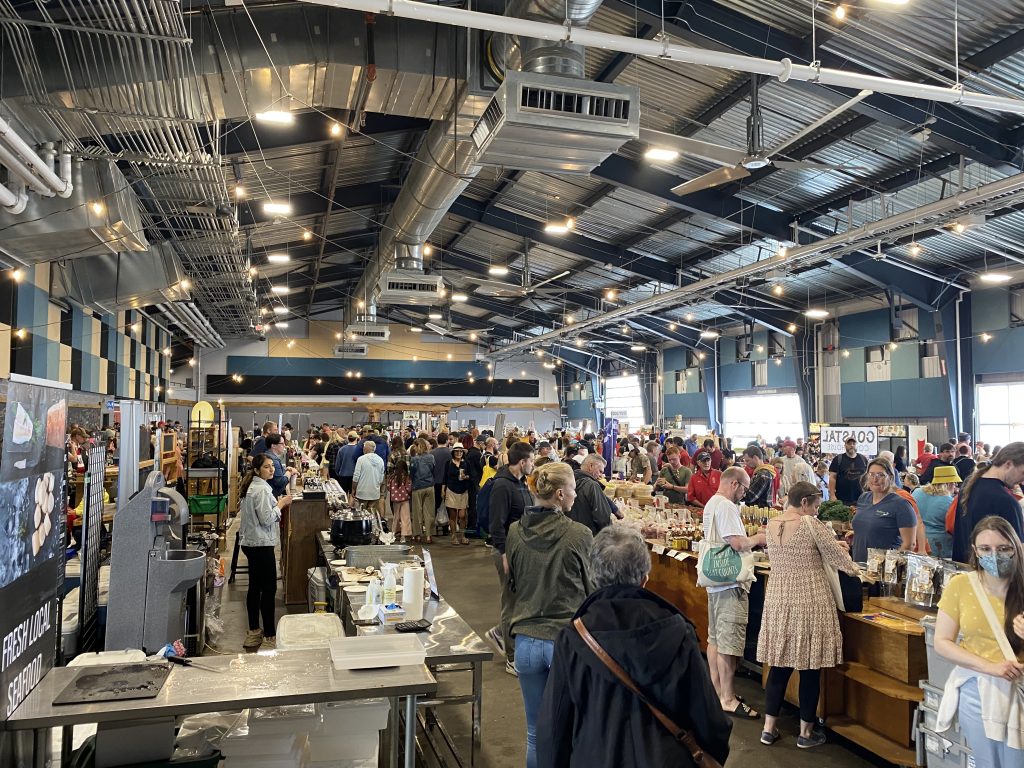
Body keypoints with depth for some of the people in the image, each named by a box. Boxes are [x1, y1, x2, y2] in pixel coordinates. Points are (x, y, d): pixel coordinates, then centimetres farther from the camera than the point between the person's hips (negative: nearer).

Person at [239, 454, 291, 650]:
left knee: (255, 587, 15)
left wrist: (276, 504, 14)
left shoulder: (251, 486, 12)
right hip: (262, 544, -10)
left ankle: (253, 632, 24)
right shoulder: (262, 489, -18)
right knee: (269, 589, -5)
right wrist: (281, 504, -10)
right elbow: (267, 519, -21)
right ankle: (269, 637, -1)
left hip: (250, 543, 10)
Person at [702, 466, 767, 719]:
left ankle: (716, 690, 25)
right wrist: (757, 539, -7)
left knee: (715, 638, 16)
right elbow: (737, 543, -25)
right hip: (730, 582, -11)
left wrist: (749, 540, 10)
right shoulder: (727, 507, -18)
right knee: (729, 643, -4)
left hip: (716, 580, 11)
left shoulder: (711, 504, 15)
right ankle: (728, 700, 3)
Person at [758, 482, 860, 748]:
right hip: (808, 599, -5)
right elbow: (838, 557, -6)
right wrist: (853, 567, 15)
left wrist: (831, 546, 23)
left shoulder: (771, 524, 5)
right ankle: (806, 732, 19)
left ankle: (769, 728, 18)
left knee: (779, 664, 13)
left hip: (779, 599, 6)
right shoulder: (811, 524, -14)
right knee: (810, 668, 8)